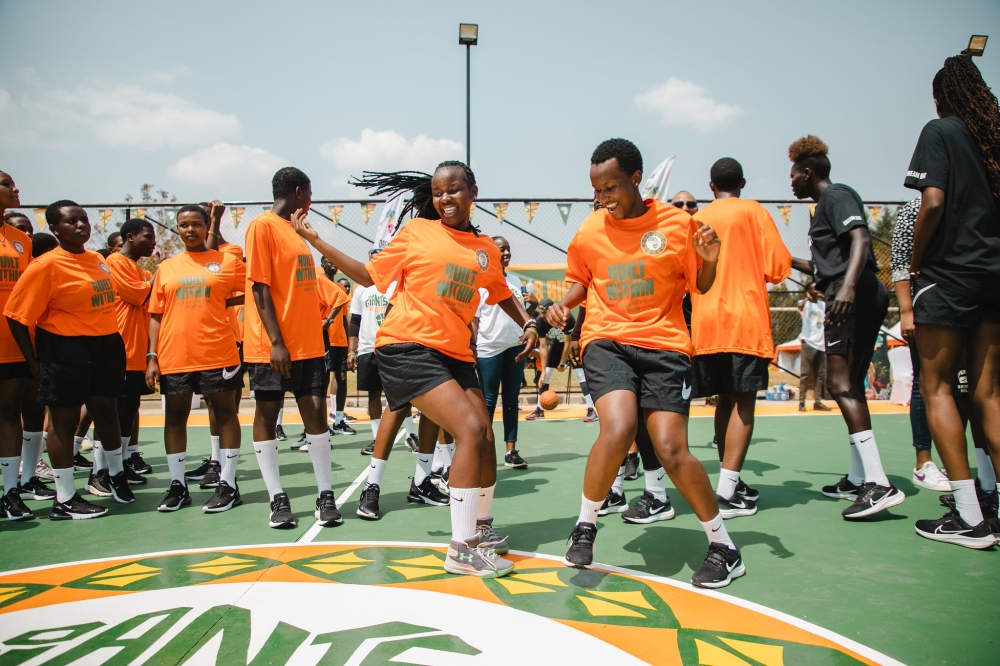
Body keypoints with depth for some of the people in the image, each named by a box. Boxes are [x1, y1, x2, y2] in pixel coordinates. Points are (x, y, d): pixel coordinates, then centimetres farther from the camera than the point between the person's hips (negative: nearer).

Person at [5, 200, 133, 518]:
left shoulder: (97, 259, 9)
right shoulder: (47, 265, -13)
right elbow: (17, 315, -13)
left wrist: (115, 341, 13)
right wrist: (33, 361, -11)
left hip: (107, 346, 7)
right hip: (65, 350, -7)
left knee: (107, 411, 17)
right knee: (64, 420, 2)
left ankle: (116, 475, 38)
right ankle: (65, 501, 11)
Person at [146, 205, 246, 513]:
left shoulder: (226, 261, 3)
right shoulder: (166, 267, 10)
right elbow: (156, 315, 9)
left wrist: (222, 301, -5)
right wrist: (152, 356, 3)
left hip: (218, 354, -3)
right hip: (173, 357, 3)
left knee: (225, 413, 2)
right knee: (174, 417, 8)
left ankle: (227, 485, 11)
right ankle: (177, 485, 20)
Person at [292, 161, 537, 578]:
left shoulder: (487, 250, 11)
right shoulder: (417, 232, 1)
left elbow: (502, 293, 28)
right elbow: (371, 276, 6)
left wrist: (527, 324, 13)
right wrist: (315, 240, 3)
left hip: (455, 353, 6)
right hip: (408, 346, -5)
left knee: (485, 439, 5)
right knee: (471, 430, -19)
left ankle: (481, 527, 32)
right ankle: (462, 548, -11)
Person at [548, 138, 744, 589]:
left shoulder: (677, 223, -1)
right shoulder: (589, 231, 3)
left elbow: (700, 287, 8)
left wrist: (709, 261, -13)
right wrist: (563, 304, 0)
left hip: (664, 344, -1)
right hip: (607, 340, 1)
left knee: (671, 449, -10)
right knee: (618, 429, -24)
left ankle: (723, 547, 12)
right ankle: (584, 527, 1)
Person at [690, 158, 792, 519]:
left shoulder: (697, 219, 13)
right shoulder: (754, 211, 2)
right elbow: (778, 267, -5)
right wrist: (754, 271, 15)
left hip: (705, 322, 5)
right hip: (745, 319, -4)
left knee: (725, 400, 13)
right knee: (744, 402, -4)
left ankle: (731, 483, 17)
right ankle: (727, 491, -11)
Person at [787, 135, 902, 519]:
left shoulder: (836, 196, -4)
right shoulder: (827, 203, 25)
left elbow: (861, 238, -23)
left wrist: (848, 287, -37)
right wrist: (789, 261, 39)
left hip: (854, 297, -11)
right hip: (859, 298, 11)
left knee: (839, 385, -16)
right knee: (850, 386, 13)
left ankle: (879, 484, -21)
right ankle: (858, 478, 21)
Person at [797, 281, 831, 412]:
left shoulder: (823, 305, 13)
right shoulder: (805, 304, -4)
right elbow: (799, 305, -28)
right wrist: (808, 297, -15)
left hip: (821, 344, 6)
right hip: (808, 343, -6)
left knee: (820, 375, 7)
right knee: (805, 374, -6)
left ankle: (817, 402, 11)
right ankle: (801, 402, -3)